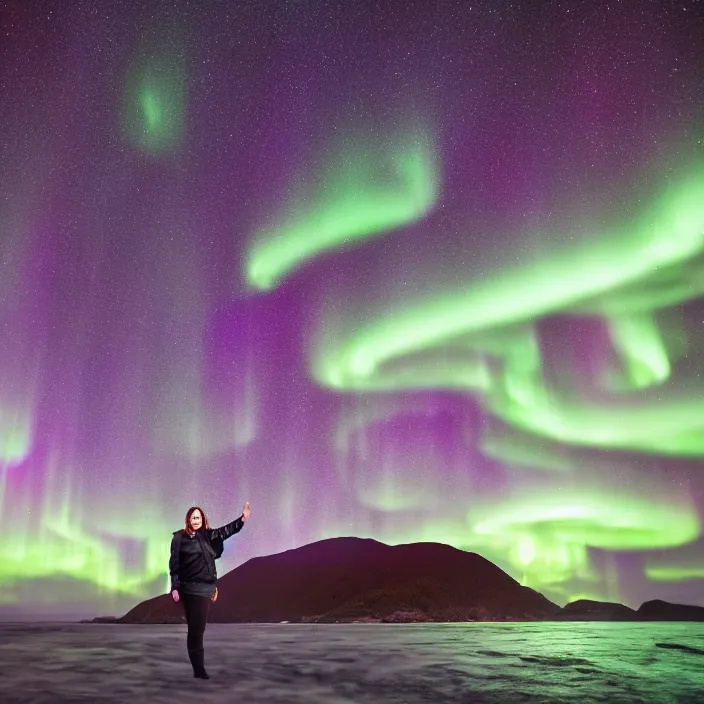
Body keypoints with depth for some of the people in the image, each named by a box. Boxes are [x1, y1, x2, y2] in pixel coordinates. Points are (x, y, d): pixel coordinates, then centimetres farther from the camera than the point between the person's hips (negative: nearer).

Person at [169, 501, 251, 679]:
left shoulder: (208, 535, 9)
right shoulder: (179, 538, -3)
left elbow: (226, 531, 1)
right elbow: (174, 564, -4)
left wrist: (243, 518, -13)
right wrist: (174, 587, -10)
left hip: (206, 588, 5)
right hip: (189, 588, -5)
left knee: (199, 628, 10)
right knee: (195, 629, -3)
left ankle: (199, 668, 17)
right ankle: (199, 668, 2)